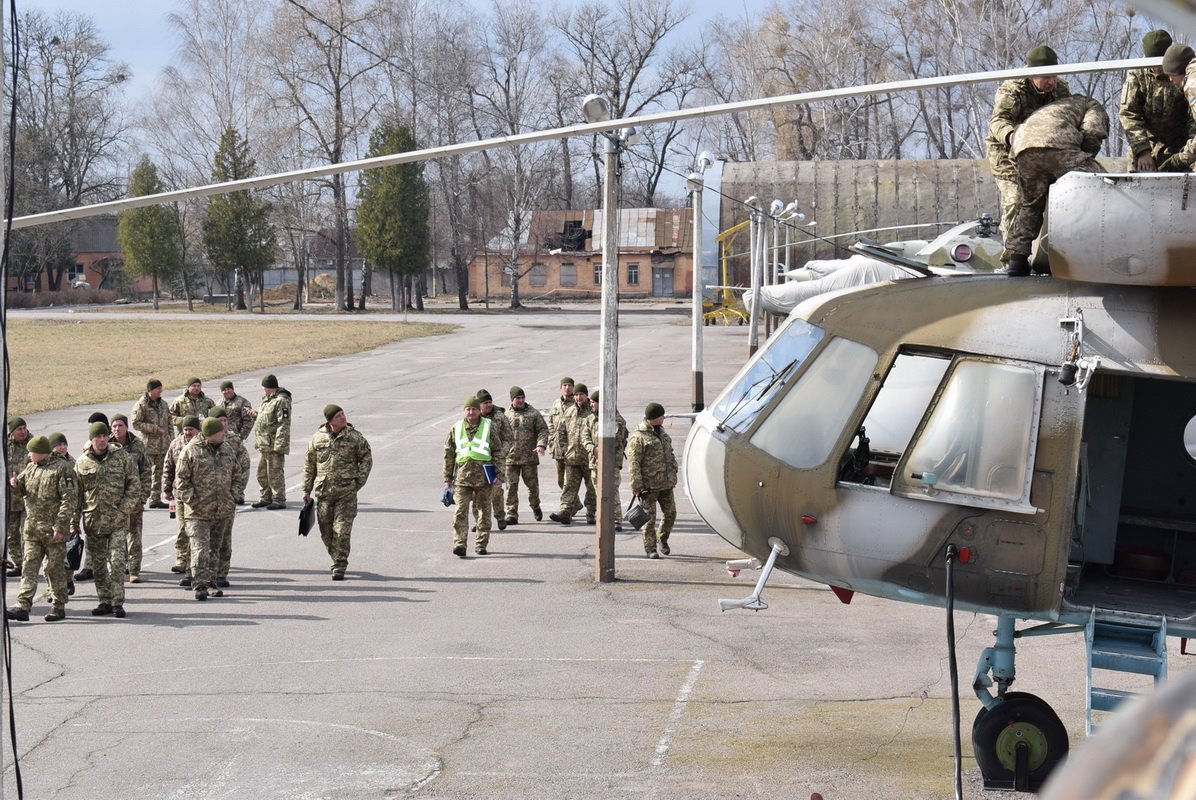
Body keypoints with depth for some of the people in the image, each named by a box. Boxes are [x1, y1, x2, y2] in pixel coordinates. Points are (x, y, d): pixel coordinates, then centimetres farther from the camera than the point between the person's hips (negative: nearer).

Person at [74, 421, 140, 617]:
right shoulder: (82, 462, 4)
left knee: (117, 561, -9)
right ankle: (104, 601, 18)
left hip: (118, 520, -2)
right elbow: (76, 494, 9)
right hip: (93, 520, 2)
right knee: (98, 563, 8)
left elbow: (134, 484, 4)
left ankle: (117, 602, -4)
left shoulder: (121, 457, 0)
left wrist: (126, 507, -8)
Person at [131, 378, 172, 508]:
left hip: (163, 445, 7)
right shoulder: (141, 405, -9)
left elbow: (169, 422, 18)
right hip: (148, 445, -7)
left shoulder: (163, 404, 12)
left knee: (159, 473, 11)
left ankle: (156, 499, 18)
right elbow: (136, 424, -14)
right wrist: (154, 428, -17)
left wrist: (171, 438, 7)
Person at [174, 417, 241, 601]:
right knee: (200, 549, -12)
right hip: (199, 512, -6)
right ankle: (200, 586, -12)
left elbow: (236, 475, 22)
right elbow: (181, 480, -7)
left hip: (222, 511, 6)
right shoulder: (190, 452, -8)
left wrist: (232, 496, 11)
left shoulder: (227, 451, 10)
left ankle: (211, 583, 23)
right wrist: (192, 500, -13)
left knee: (214, 549, 14)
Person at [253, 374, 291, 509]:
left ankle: (279, 500, 3)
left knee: (275, 473, -5)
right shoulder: (267, 400, 16)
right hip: (264, 445, 10)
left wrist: (278, 445, -23)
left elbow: (283, 425, -20)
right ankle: (265, 498, 28)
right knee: (262, 473, 16)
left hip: (274, 446, -10)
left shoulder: (281, 401, -16)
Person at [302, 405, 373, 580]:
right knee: (326, 531, 9)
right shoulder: (318, 438, 2)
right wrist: (306, 490, 10)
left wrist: (359, 481, 0)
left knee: (342, 530, -8)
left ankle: (339, 567, -1)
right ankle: (337, 559, 28)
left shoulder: (354, 437, -2)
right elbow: (309, 465, 11)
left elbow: (367, 458, 8)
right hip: (324, 492, 3)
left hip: (346, 493, -3)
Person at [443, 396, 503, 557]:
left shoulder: (489, 428, 3)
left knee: (483, 511, 8)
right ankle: (459, 544, -15)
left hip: (483, 477, 0)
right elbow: (448, 454, 13)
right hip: (462, 476, 0)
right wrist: (448, 478, 11)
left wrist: (499, 473, 0)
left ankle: (481, 544, 19)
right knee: (460, 511, -11)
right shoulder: (456, 429, 8)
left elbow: (498, 451, 6)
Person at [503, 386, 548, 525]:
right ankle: (512, 514, 4)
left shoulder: (533, 414, 4)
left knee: (533, 485, 7)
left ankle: (535, 507, 33)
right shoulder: (506, 415, 7)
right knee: (511, 487, -1)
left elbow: (543, 429, 2)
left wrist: (541, 445, -14)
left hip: (529, 457, 0)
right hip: (510, 458, 0)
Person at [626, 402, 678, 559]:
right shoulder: (638, 438, -13)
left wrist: (673, 473, 18)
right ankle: (650, 548, 8)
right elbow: (633, 464, -15)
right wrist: (637, 487, -18)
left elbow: (670, 455, 25)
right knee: (649, 517, -1)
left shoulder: (661, 433, 14)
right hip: (649, 486, -7)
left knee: (670, 513, 12)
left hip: (666, 484, 7)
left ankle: (663, 539, 34)